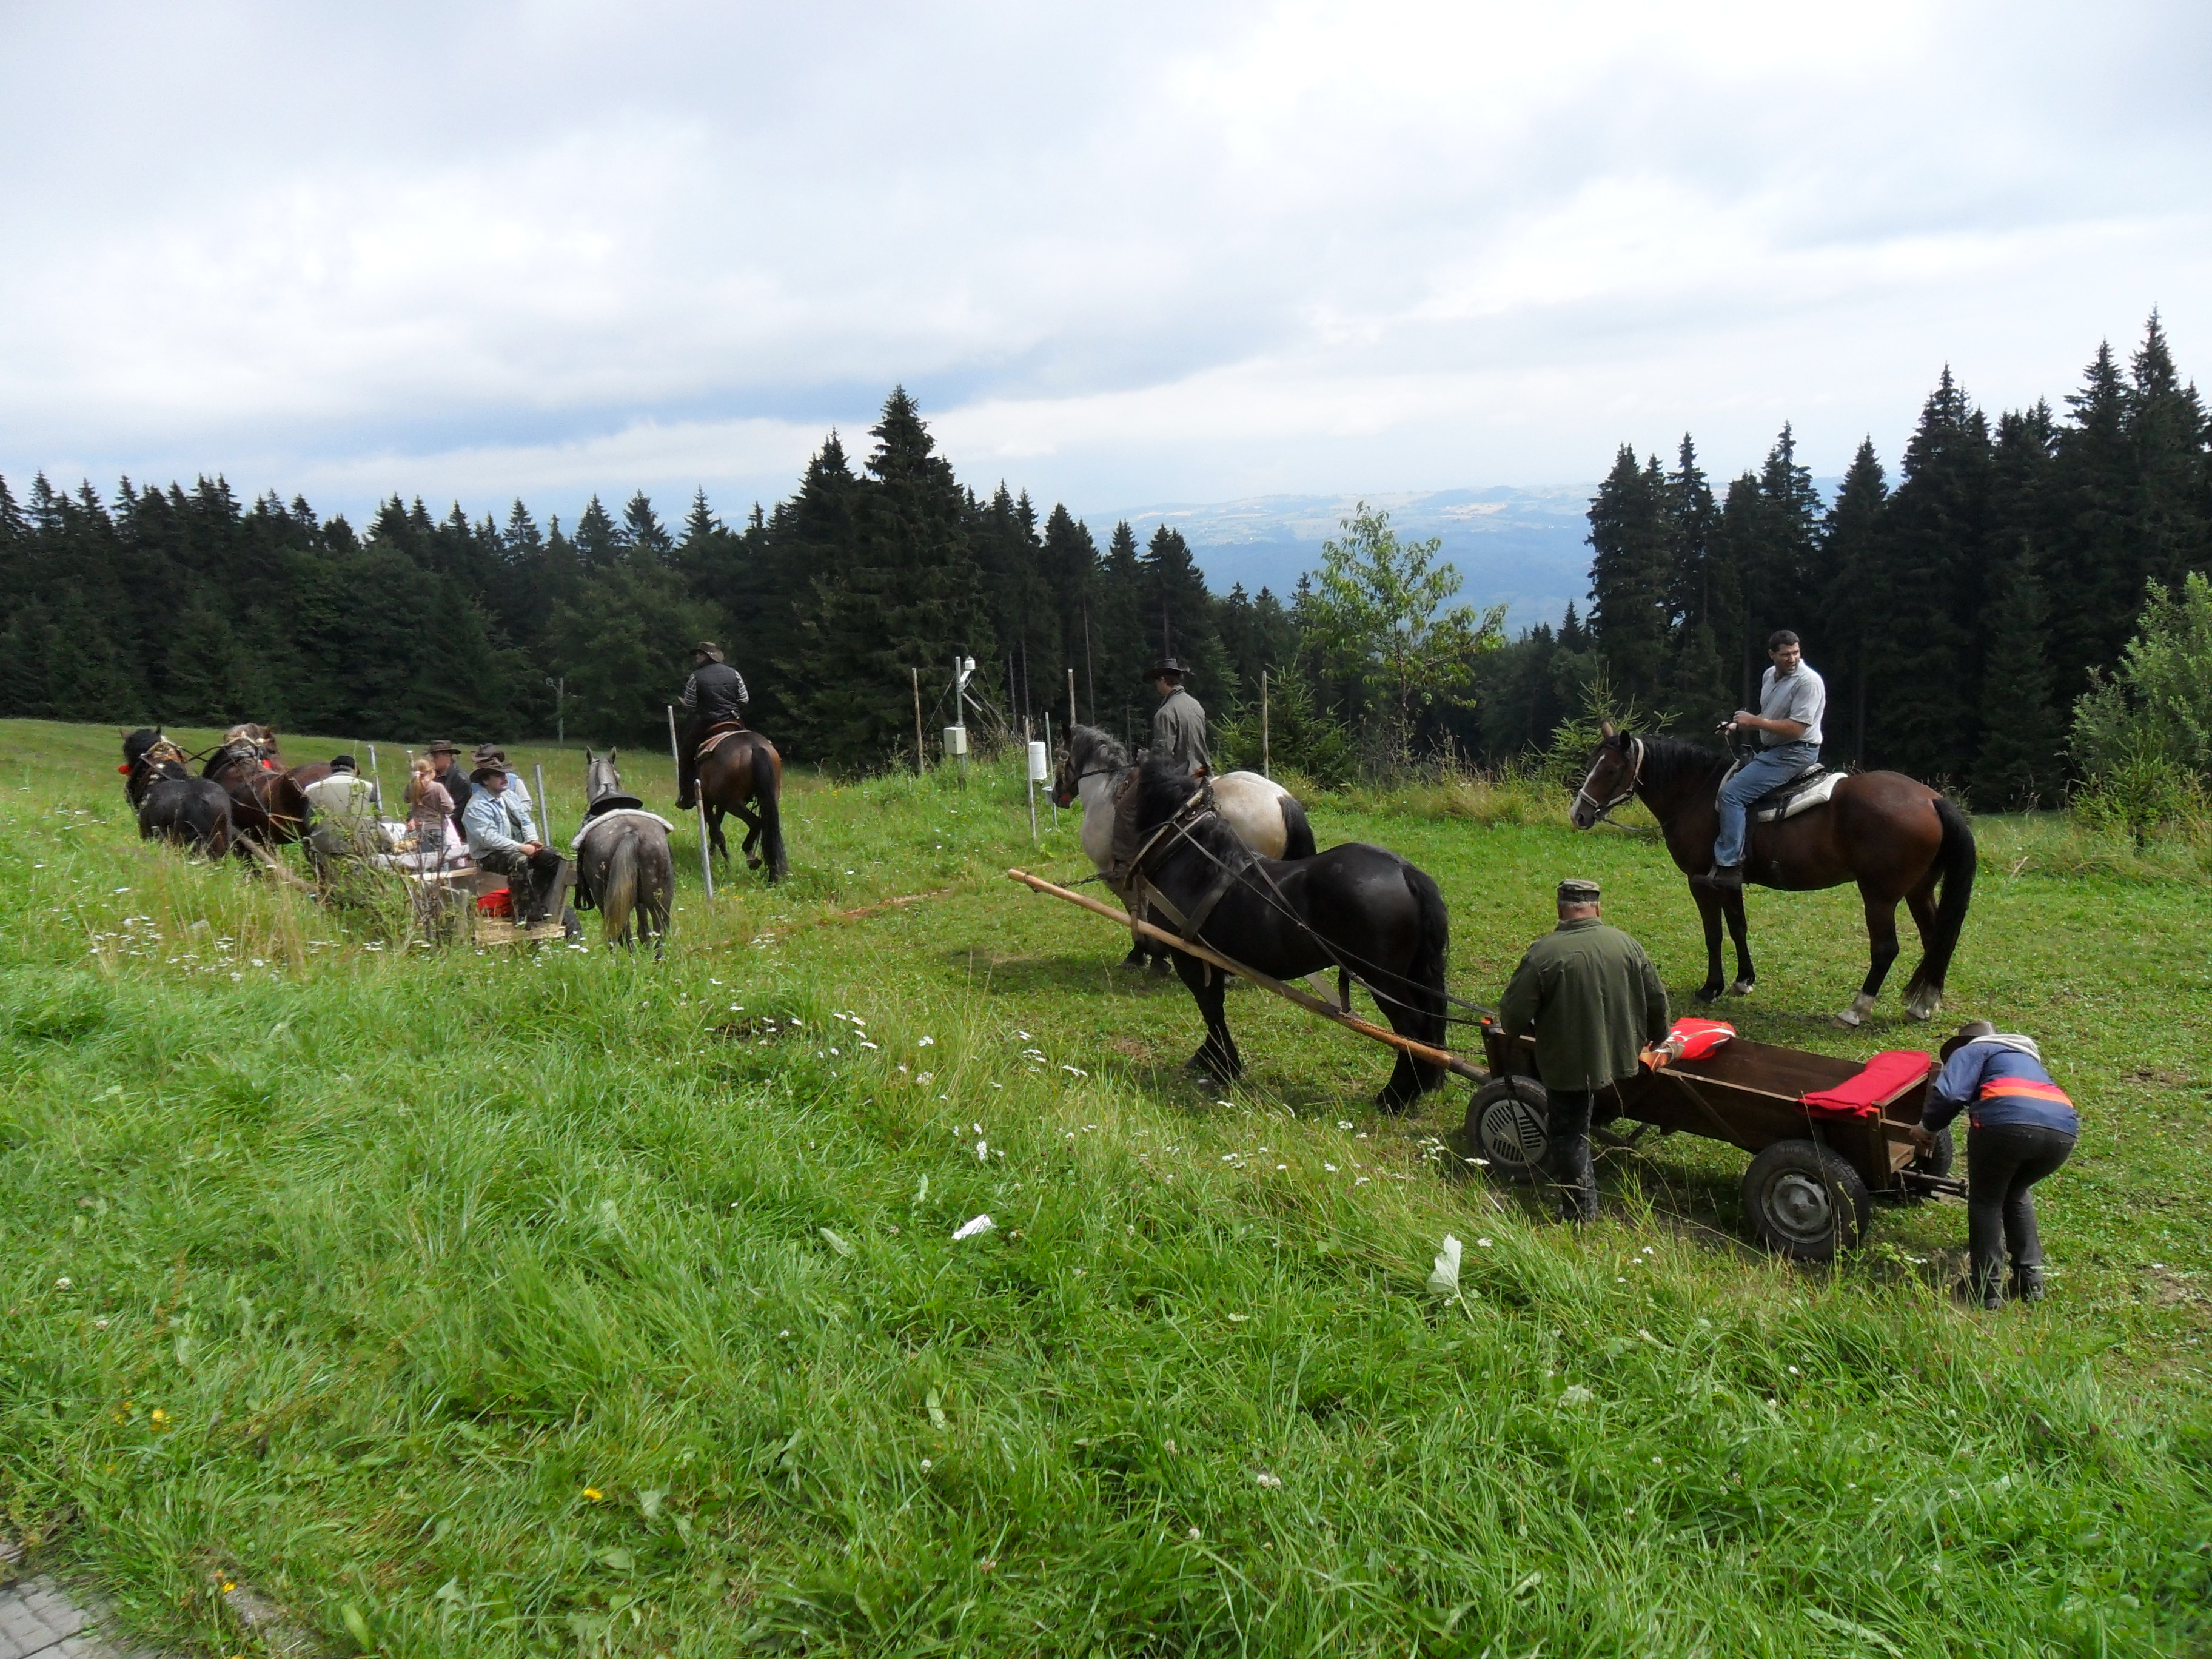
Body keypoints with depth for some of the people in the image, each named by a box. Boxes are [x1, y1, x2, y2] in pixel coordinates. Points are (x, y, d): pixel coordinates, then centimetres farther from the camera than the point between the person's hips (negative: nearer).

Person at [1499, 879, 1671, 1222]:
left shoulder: (1543, 953, -19)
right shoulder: (1626, 944, -4)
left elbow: (1513, 1015, -17)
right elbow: (1657, 999, 5)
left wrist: (1516, 1028, 8)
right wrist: (1657, 1037, 25)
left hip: (1565, 1062, -4)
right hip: (1618, 1057, 4)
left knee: (1569, 1133, 10)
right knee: (1578, 1128, 23)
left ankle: (1580, 1212, 16)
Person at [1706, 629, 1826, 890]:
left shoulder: (1808, 681, -17)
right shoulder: (1769, 676, 11)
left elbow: (1795, 729, -23)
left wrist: (1755, 721, -16)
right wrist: (1739, 726, 9)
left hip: (1796, 753, -10)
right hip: (1770, 750, 10)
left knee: (1732, 793, -21)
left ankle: (1728, 866, -23)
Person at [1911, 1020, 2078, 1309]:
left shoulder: (1971, 1051, 22)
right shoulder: (2026, 1057, 42)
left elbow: (1949, 1094, 0)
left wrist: (1927, 1127, 18)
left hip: (2007, 1122, -6)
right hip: (2064, 1130, 6)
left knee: (1985, 1200, 17)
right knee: (2016, 1193, 30)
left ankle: (1986, 1289, 15)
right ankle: (2031, 1281, 27)